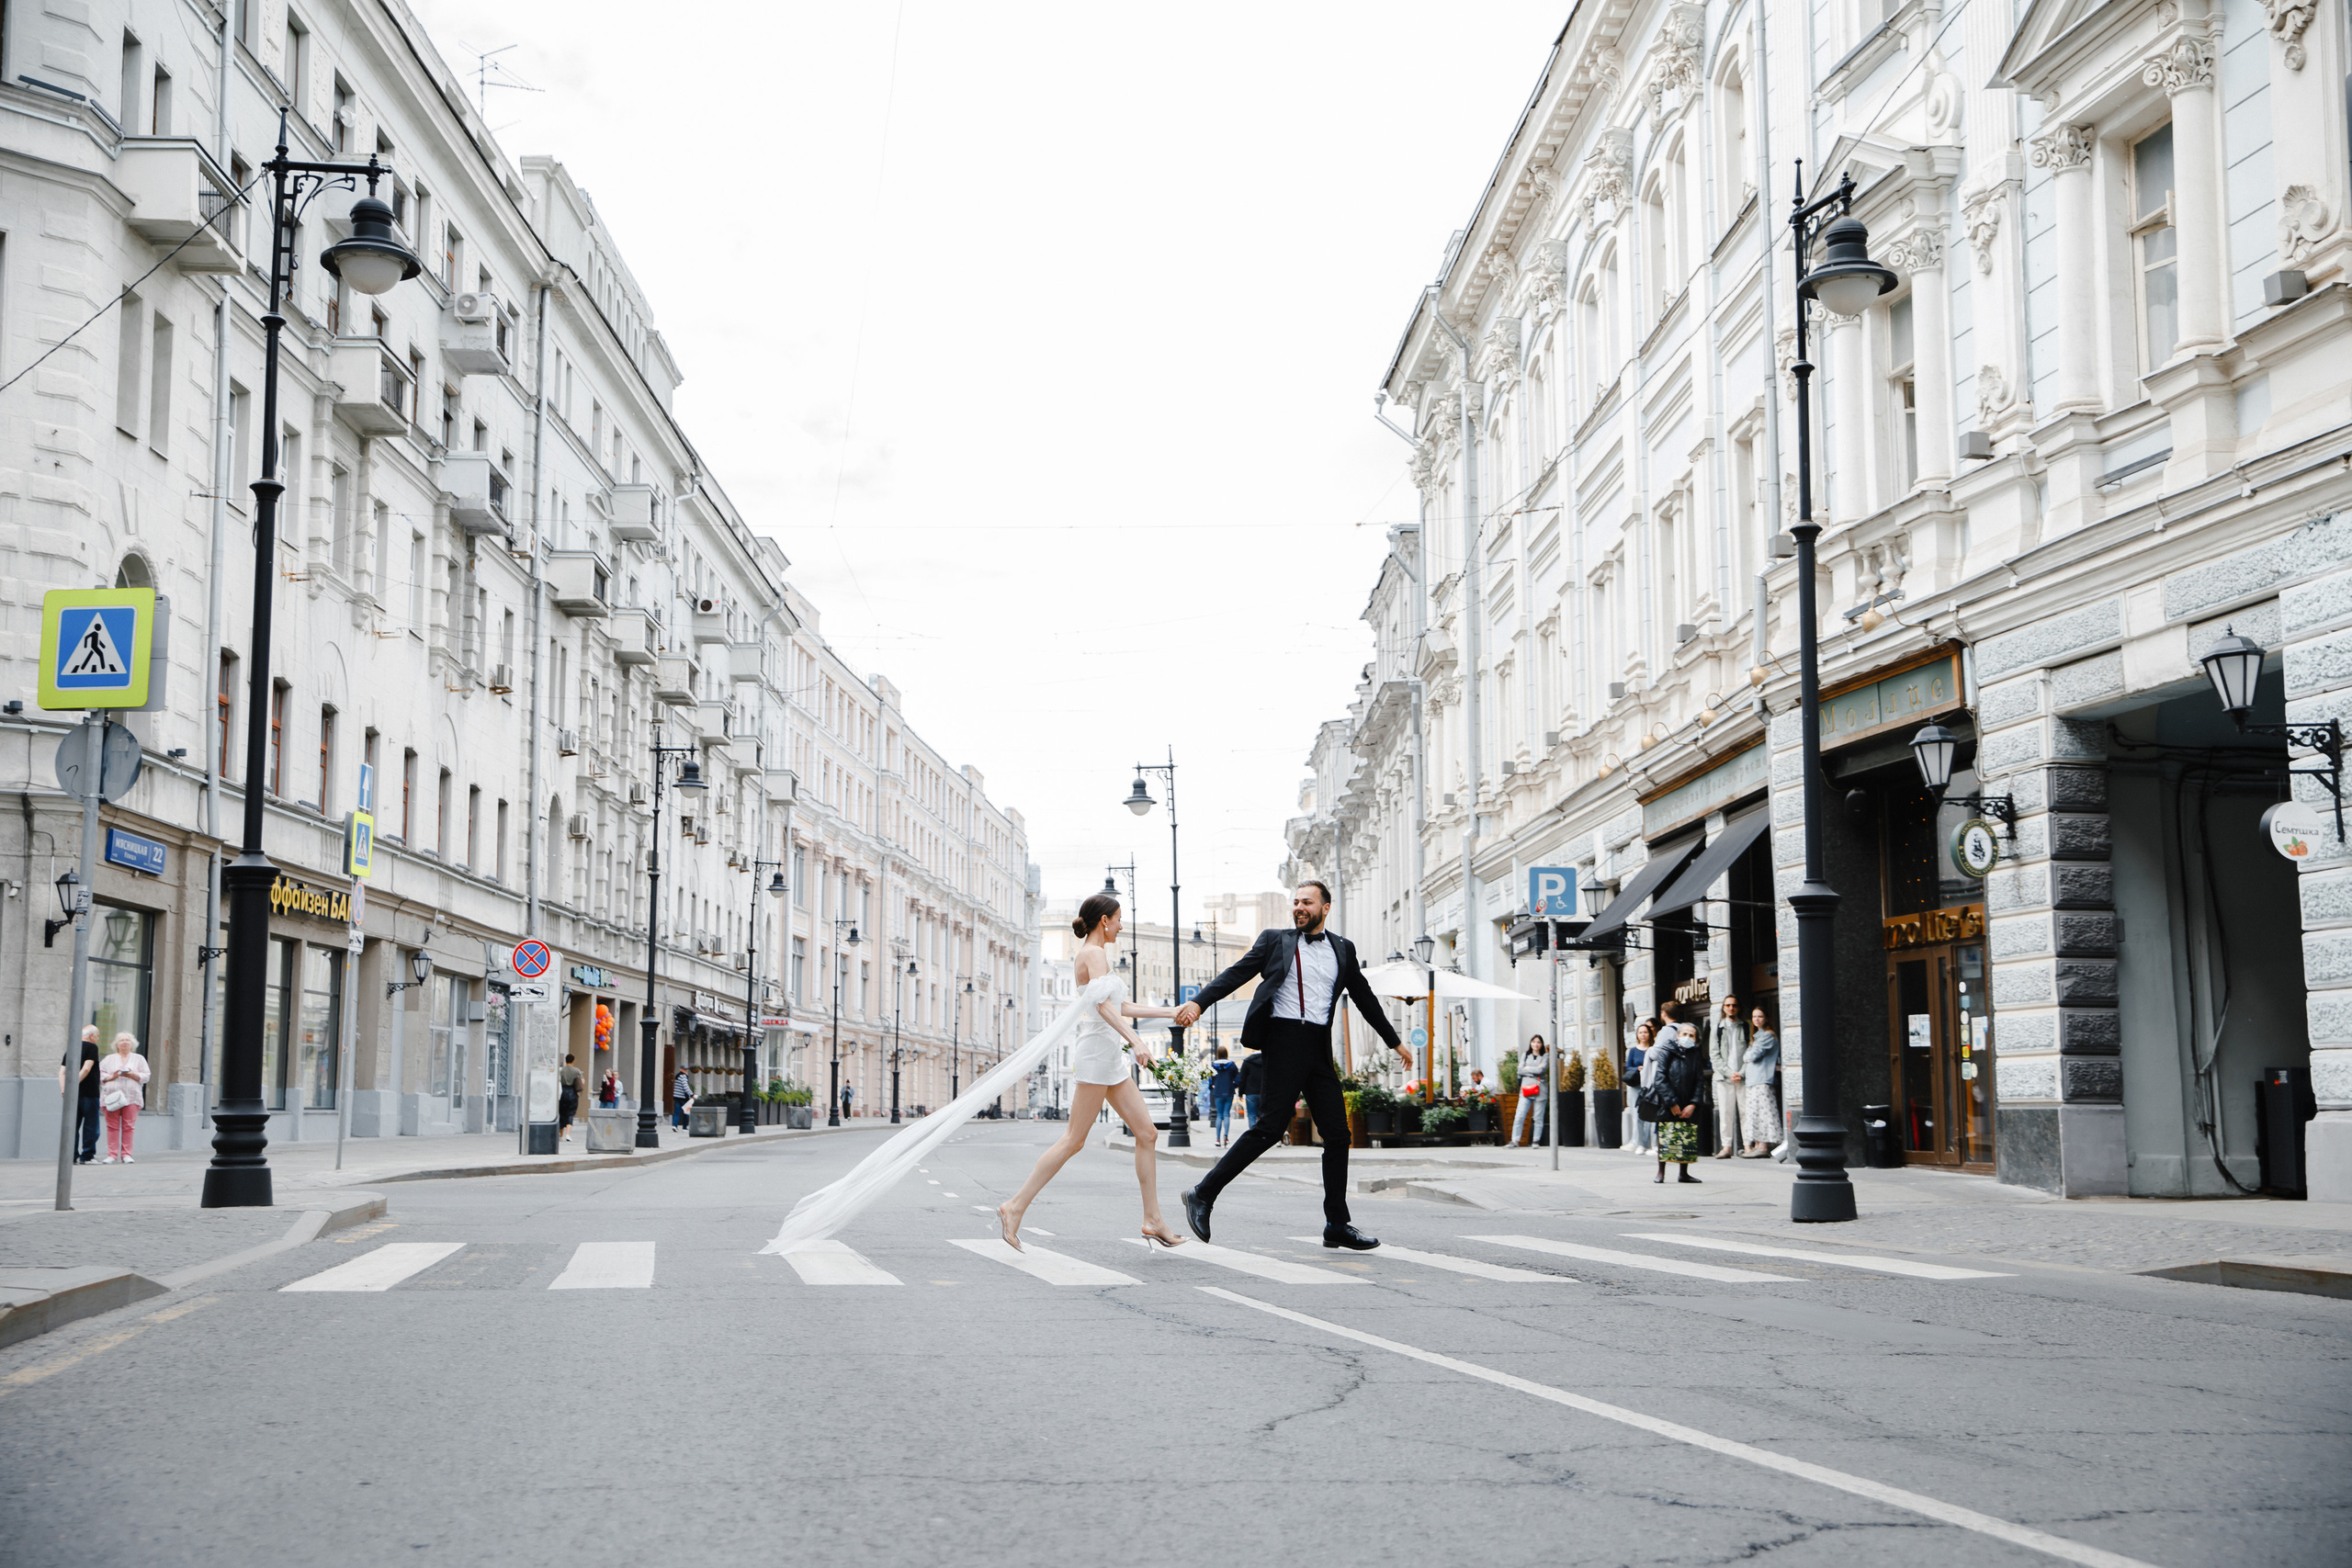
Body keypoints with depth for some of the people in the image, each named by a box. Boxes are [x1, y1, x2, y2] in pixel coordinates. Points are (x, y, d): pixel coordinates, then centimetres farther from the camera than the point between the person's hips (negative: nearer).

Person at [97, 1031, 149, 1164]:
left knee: (128, 1126, -5)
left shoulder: (139, 1059, 16)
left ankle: (126, 1154, -1)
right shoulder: (109, 1059, 18)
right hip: (111, 1097, 1)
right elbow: (100, 1074, 8)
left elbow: (146, 1076, 7)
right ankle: (112, 1155, -2)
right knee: (112, 1126, -4)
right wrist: (112, 1077, -9)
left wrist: (133, 1075, -9)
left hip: (131, 1097, 0)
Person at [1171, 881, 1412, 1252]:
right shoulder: (1275, 941, 8)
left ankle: (1337, 1225, 11)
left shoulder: (1343, 949, 18)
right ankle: (1203, 1196, -9)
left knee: (1337, 1134, 2)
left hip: (1319, 1048, 5)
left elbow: (1364, 997, 26)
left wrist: (1394, 1041, 29)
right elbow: (1237, 974, 0)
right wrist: (1199, 1002, -15)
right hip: (1284, 1039, -5)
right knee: (1270, 1127, -14)